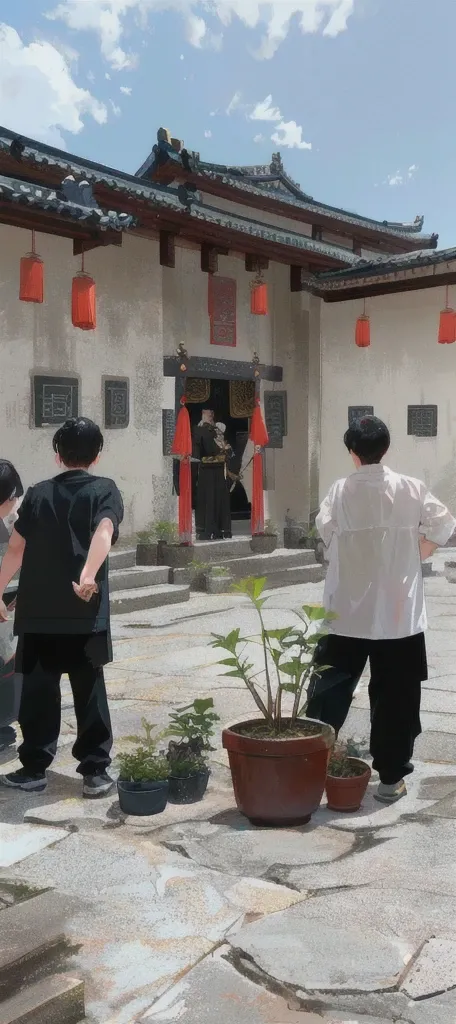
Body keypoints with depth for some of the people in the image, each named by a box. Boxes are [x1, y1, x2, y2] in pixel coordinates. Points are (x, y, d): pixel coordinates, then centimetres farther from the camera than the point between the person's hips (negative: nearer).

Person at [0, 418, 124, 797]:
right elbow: (104, 531, -18)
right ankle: (95, 771, 8)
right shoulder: (105, 490, 3)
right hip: (86, 611, -2)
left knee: (39, 690, 9)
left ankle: (34, 769, 15)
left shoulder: (38, 493, 9)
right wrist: (88, 574, -32)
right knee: (90, 690, 6)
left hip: (38, 611, 2)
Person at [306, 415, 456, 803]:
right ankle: (391, 777, 13)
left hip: (346, 611, 1)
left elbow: (326, 532, -3)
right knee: (395, 695, 7)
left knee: (330, 688, 11)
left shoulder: (339, 492, -5)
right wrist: (411, 556, 10)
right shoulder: (410, 489, -6)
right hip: (398, 611, -1)